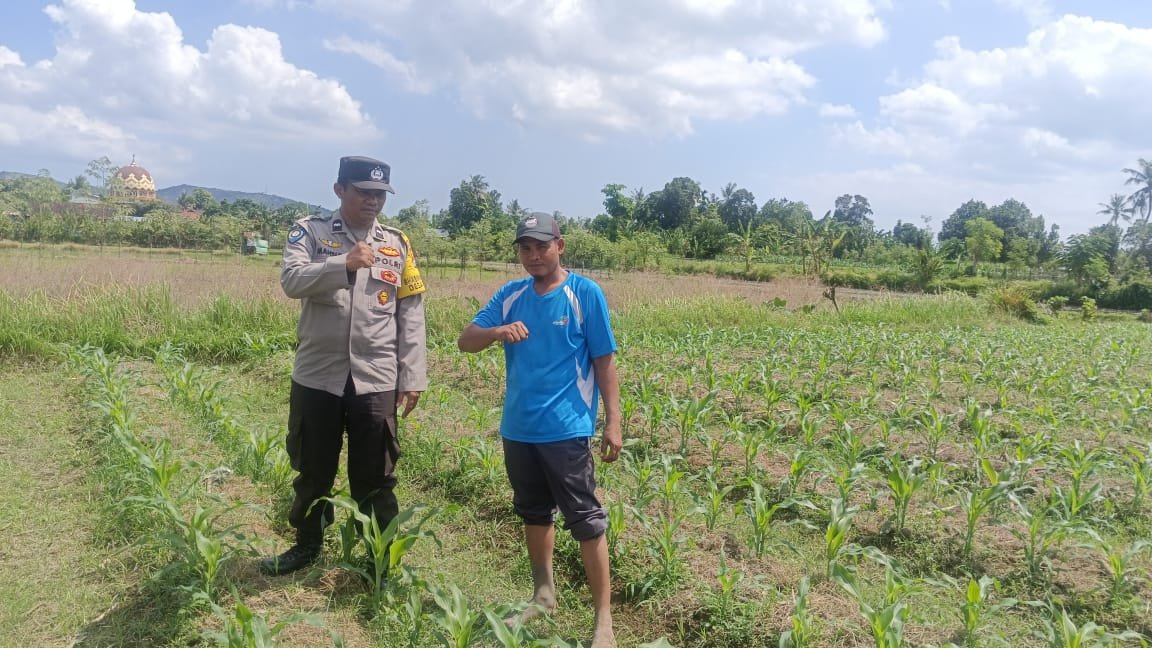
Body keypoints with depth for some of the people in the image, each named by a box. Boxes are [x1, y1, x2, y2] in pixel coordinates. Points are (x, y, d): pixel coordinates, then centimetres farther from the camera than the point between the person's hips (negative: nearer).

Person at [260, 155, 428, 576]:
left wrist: (413, 377, 1)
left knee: (375, 477, 9)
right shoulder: (310, 232, 2)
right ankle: (307, 544, 38)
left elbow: (411, 316, 5)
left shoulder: (397, 245, 6)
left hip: (376, 381, 0)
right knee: (312, 470, 16)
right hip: (317, 377, 0)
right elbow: (291, 281, -16)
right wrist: (344, 263, -30)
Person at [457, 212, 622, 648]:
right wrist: (498, 332, -20)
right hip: (518, 428, 5)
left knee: (585, 520, -1)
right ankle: (543, 596, 37)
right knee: (534, 512, 19)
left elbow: (604, 361, -4)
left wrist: (613, 420, -8)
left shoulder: (585, 294, -7)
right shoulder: (510, 295, 5)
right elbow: (465, 341, 2)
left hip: (566, 429, -5)